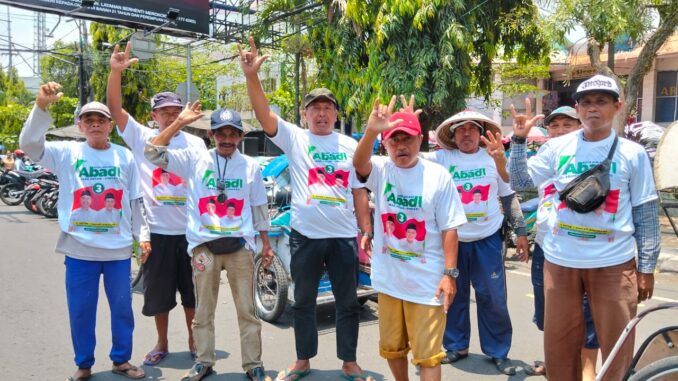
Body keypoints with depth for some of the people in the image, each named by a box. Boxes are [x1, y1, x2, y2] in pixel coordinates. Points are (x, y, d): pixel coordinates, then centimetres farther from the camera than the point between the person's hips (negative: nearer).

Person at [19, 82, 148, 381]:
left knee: (122, 306, 11)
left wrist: (142, 234, 6)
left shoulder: (125, 156, 5)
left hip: (119, 247, 1)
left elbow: (136, 200, 8)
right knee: (80, 309, 9)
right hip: (80, 248, -1)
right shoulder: (68, 153, 1)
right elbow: (29, 144, -14)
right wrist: (41, 106, -26)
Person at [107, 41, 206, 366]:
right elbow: (114, 107, -7)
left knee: (192, 291, 13)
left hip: (191, 229, 1)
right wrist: (116, 71, -21)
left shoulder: (195, 143, 6)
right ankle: (162, 343, 30)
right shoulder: (141, 137, 2)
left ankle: (194, 340, 30)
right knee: (157, 292, 11)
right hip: (157, 231, -1)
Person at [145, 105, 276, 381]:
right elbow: (153, 153, -5)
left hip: (239, 244, 0)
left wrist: (266, 244, 9)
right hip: (204, 244, 0)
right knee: (203, 310, 11)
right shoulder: (195, 159, 3)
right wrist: (180, 122, -9)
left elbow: (259, 208, 10)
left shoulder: (251, 166, 6)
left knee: (247, 309, 6)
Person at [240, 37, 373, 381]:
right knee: (303, 301, 14)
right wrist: (252, 77, -30)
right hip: (305, 235, -1)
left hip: (344, 236, 1)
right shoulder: (294, 138, 0)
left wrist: (367, 231, 4)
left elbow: (359, 192, 8)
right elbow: (264, 114, -16)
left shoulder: (350, 146, 6)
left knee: (348, 301, 11)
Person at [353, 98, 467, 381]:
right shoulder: (381, 170, -3)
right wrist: (371, 131, -46)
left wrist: (449, 273, -11)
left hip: (427, 281, -3)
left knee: (427, 353, 3)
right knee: (391, 347, 20)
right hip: (388, 278, 3)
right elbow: (358, 163, -27)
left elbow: (449, 228, -6)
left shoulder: (438, 176, -7)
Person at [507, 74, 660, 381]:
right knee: (559, 346, 14)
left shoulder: (633, 154, -2)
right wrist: (519, 139, -8)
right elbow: (521, 180, 3)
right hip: (559, 261, 2)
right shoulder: (557, 147, 1)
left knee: (618, 349, 10)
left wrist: (647, 267, 1)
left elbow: (646, 215, 1)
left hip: (613, 263, -1)